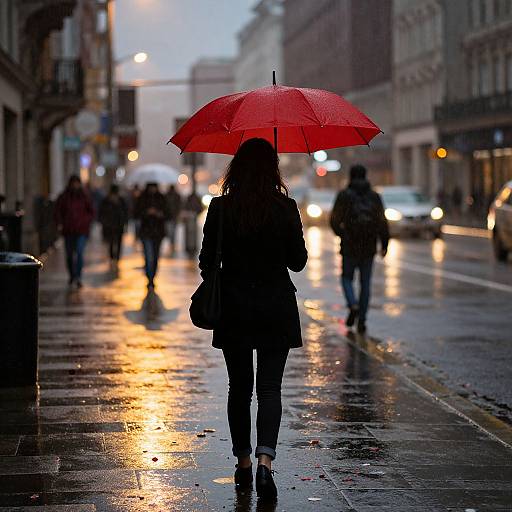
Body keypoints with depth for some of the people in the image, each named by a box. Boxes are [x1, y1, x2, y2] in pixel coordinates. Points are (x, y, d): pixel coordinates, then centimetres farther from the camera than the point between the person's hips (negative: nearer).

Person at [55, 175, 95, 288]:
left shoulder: (84, 197, 1)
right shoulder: (63, 197, 1)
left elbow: (91, 212, 9)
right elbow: (57, 211, 4)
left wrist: (85, 222, -7)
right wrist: (59, 224, -10)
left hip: (82, 231, -2)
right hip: (68, 231, 2)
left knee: (79, 253, -16)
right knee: (69, 255, 10)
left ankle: (78, 278, -17)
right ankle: (72, 275, 31)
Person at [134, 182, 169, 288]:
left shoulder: (161, 199, 8)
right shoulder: (142, 199, 0)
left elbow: (167, 214, 10)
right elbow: (136, 214, -1)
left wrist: (160, 214, -12)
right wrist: (146, 212, -18)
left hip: (158, 231, 3)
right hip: (146, 232, -3)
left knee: (155, 257, 8)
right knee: (149, 258, -15)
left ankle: (151, 280, 20)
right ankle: (150, 281, -16)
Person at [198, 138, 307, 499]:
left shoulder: (220, 208, -7)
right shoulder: (286, 208, -8)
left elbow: (207, 262, -3)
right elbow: (298, 261, -1)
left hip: (234, 309, 1)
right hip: (276, 308, -1)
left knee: (239, 387, 14)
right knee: (270, 387, 3)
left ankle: (243, 463, 20)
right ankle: (265, 459, -15)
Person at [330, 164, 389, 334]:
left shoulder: (344, 195, -3)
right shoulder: (374, 196, 4)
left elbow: (334, 220, -3)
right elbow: (382, 222, -1)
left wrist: (341, 233, 17)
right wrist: (384, 244, 3)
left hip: (349, 246, -2)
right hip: (369, 247, 2)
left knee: (347, 277, 14)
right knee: (365, 283, 9)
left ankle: (353, 304, -13)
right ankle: (362, 320, 6)